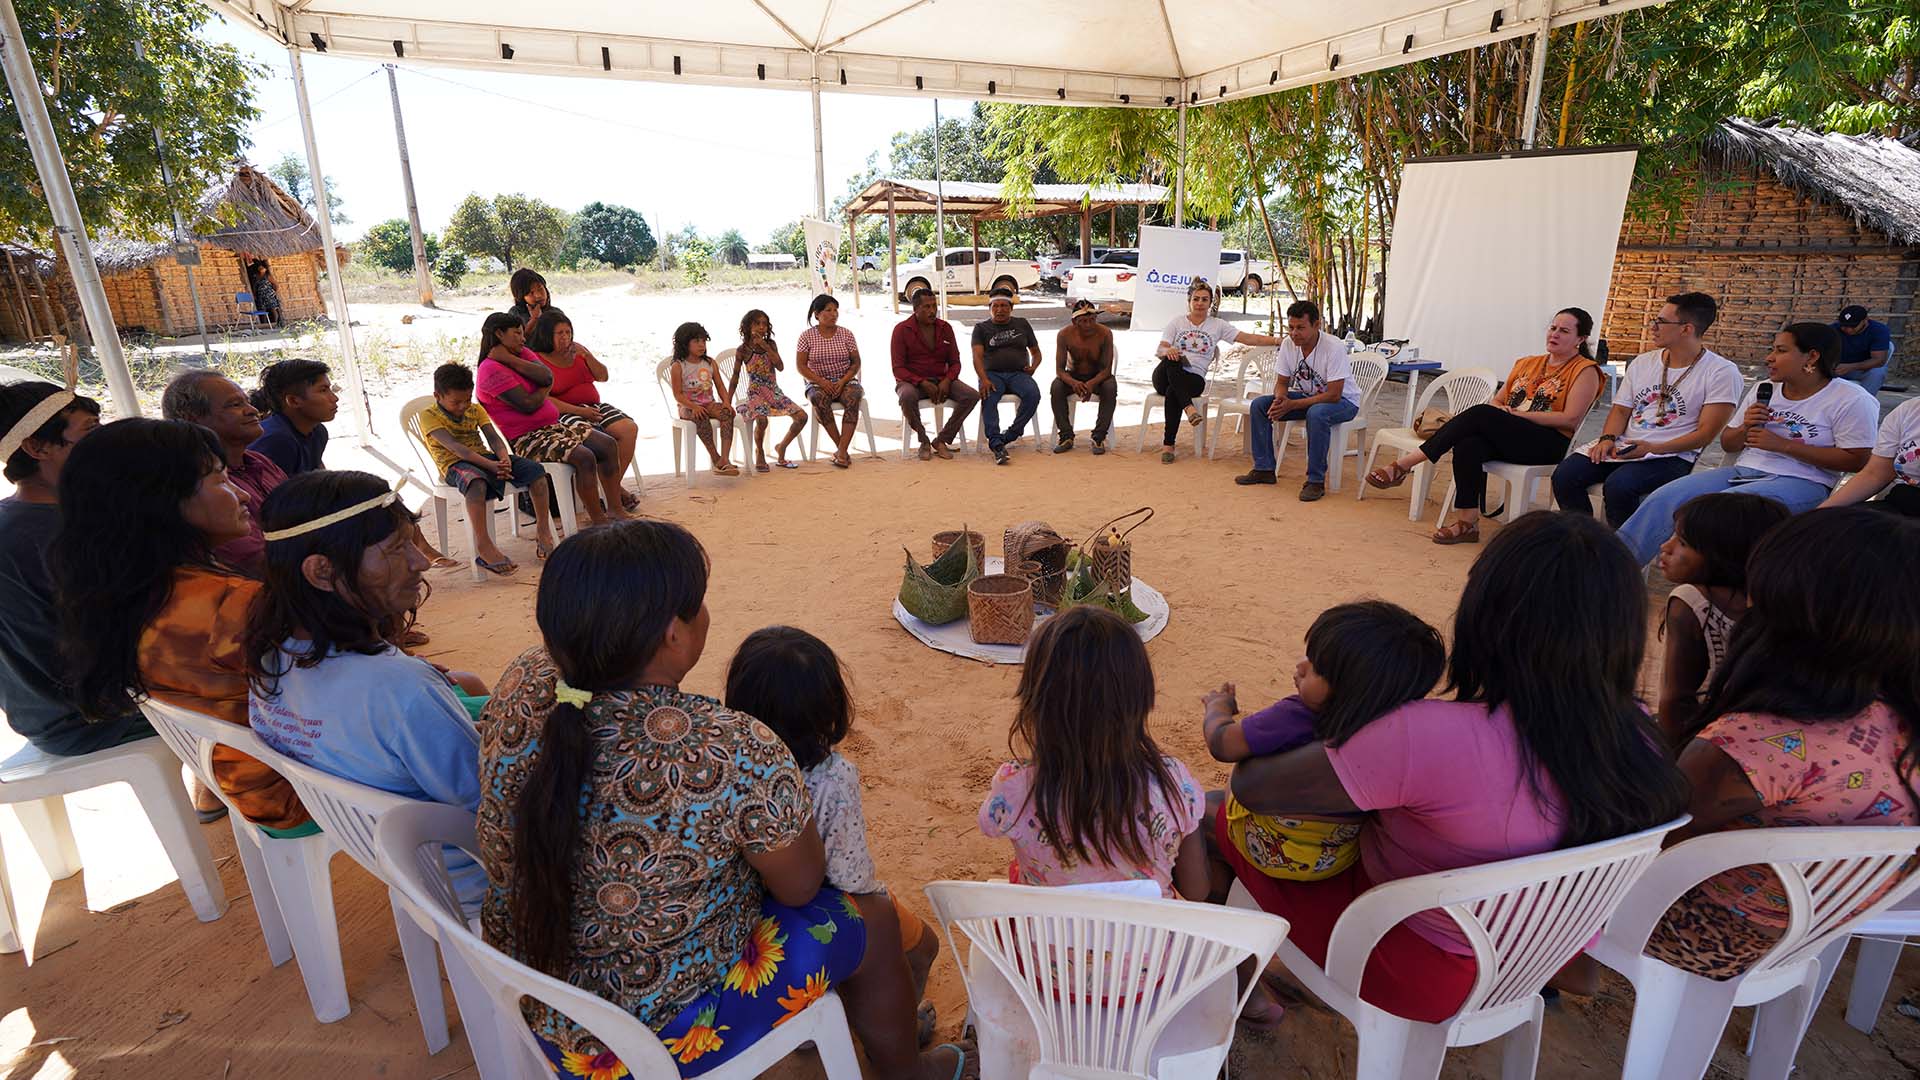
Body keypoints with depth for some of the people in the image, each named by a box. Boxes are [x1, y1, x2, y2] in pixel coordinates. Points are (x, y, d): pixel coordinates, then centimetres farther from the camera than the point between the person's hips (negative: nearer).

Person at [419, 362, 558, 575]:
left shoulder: (475, 409, 14)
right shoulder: (429, 416, -4)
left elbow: (493, 438, 2)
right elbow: (455, 447, -18)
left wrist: (504, 458, -21)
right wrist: (490, 465, -29)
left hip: (483, 456, 6)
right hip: (455, 464, -6)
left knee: (535, 469, -16)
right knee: (476, 481, -42)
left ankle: (543, 529, -7)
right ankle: (483, 546, -43)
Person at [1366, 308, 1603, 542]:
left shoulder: (1585, 370, 5)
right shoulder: (1526, 363, 23)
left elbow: (1570, 419, -8)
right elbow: (1497, 401, 19)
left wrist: (1517, 413, -11)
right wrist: (1499, 410, -6)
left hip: (1551, 444, -5)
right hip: (1508, 438, 5)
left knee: (1481, 414, -29)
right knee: (1468, 445, -31)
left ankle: (1405, 464, -31)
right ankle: (1468, 523, -29)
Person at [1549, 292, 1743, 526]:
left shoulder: (1722, 372, -2)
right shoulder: (1643, 362, 16)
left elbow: (1705, 433, -7)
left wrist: (1652, 448, -19)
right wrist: (1608, 438, -7)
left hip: (1672, 455, -5)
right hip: (1623, 446, 6)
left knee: (1618, 485, -35)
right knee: (1564, 475, -20)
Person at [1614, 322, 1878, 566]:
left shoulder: (1851, 400, -1)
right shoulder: (1764, 390, 17)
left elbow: (1857, 460, -8)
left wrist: (1782, 444, -13)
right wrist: (1745, 428, -2)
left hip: (1801, 482, -6)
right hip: (1743, 470, 6)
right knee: (1663, 499, -19)